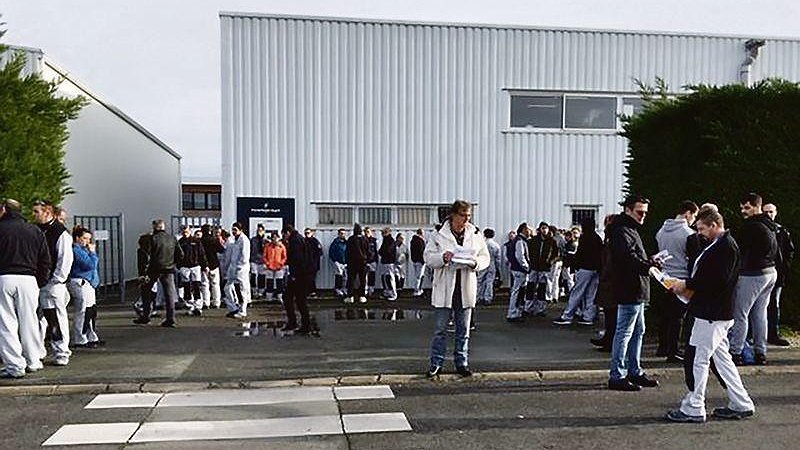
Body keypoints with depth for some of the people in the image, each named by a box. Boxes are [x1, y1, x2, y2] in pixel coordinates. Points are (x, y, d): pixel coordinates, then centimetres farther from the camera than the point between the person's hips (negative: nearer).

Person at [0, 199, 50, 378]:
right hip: (28, 279, 3)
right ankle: (33, 362, 19)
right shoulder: (35, 231, 10)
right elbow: (45, 261, 9)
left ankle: (15, 366, 0)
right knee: (29, 321, 11)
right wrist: (40, 282, 15)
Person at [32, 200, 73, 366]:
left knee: (57, 318, -1)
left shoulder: (61, 232, -8)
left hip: (53, 283, -6)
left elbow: (65, 259, -11)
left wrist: (56, 280, -14)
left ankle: (61, 354, 7)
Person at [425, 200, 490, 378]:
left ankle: (462, 363, 23)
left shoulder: (476, 235, 5)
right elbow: (428, 257, -1)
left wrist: (476, 263, -13)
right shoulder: (439, 235, -2)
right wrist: (443, 258, -20)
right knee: (440, 329, 4)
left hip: (466, 289, 2)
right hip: (444, 289, -2)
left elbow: (485, 258, 9)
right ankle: (436, 364, 15)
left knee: (463, 330, 11)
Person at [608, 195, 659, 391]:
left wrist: (649, 262, 6)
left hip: (636, 291, 11)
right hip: (629, 290, -11)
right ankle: (617, 376, 1)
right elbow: (630, 259, -27)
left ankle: (634, 372, 26)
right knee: (624, 333, -5)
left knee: (638, 332, 17)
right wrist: (650, 263, -33)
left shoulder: (631, 230, 20)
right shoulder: (623, 232, -14)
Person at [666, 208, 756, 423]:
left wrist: (687, 285, -17)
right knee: (722, 358, 16)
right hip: (712, 311, 10)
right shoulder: (718, 245, 15)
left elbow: (718, 280, -24)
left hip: (712, 314, -10)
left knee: (699, 360, -3)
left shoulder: (726, 246, -15)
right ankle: (741, 404, 25)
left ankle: (693, 409, 5)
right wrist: (690, 288, 6)